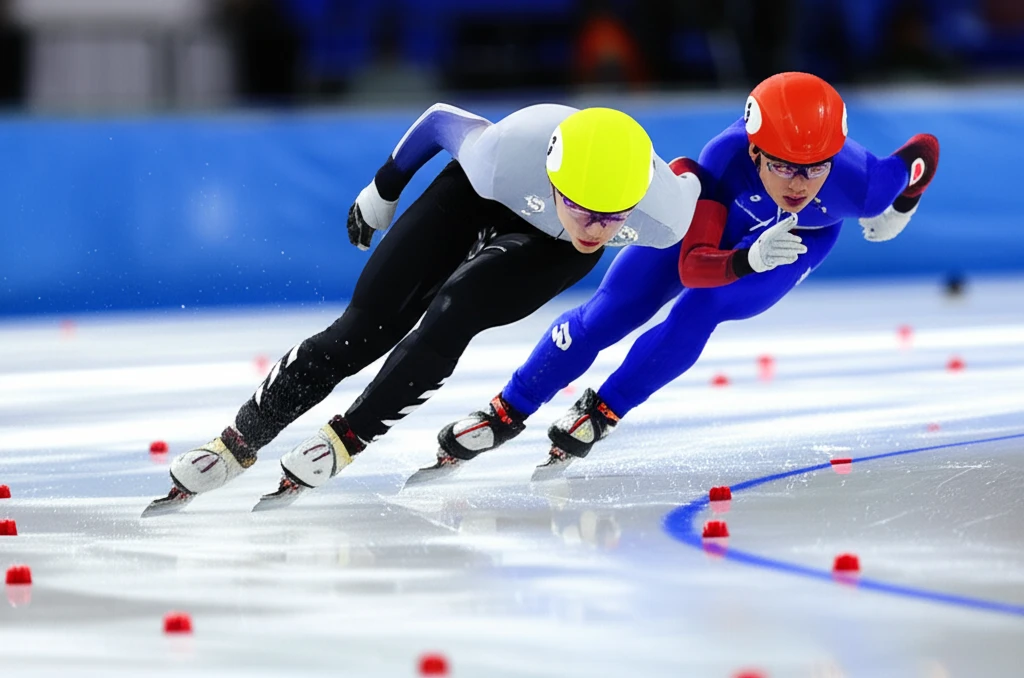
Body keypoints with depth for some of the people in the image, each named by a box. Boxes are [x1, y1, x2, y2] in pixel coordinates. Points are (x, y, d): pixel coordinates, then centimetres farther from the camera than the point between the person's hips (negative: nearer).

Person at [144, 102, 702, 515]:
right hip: (478, 197, 0)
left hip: (552, 248, 0)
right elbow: (440, 121, -18)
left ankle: (343, 442, -8)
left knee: (452, 313, -25)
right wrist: (383, 190, -1)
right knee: (361, 330, -6)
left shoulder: (664, 213, -38)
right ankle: (236, 445, 9)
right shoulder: (503, 155, -41)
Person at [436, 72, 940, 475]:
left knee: (697, 311, -23)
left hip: (801, 237, 0)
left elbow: (926, 150, -21)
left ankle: (600, 413, 0)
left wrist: (898, 213, -3)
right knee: (610, 313, -1)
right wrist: (748, 260, -64)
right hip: (710, 215, 0)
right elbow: (691, 266, -45)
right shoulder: (725, 158, -44)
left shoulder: (859, 185, -42)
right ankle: (507, 413, 18)